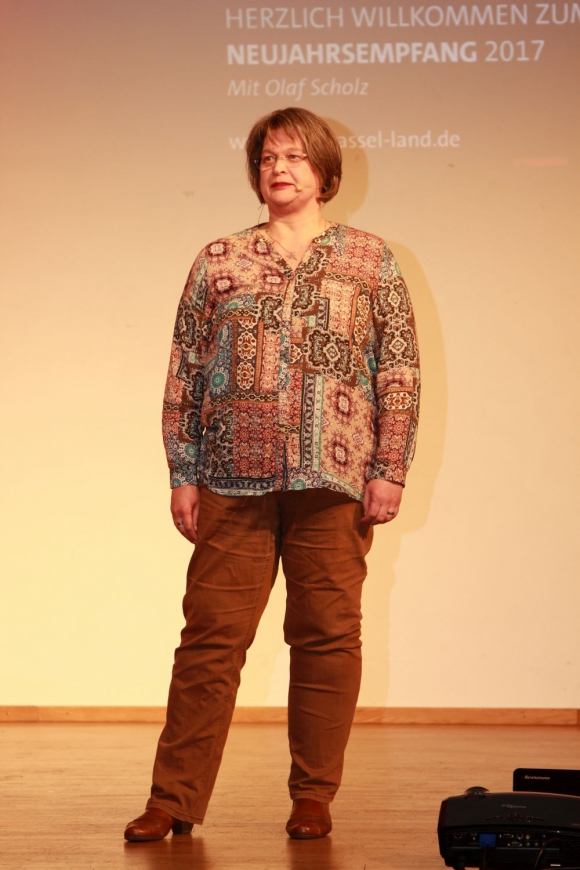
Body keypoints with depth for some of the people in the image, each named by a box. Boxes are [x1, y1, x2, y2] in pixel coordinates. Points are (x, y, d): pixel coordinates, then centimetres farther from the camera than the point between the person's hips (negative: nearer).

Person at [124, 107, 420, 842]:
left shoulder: (371, 262, 8)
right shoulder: (218, 263, 11)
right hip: (233, 483, 1)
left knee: (327, 638, 3)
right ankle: (175, 799, 5)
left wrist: (390, 470, -3)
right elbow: (184, 374, 9)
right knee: (210, 636, 0)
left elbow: (399, 372, 5)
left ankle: (313, 799, 13)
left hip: (334, 483, 0)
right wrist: (183, 475, 4)